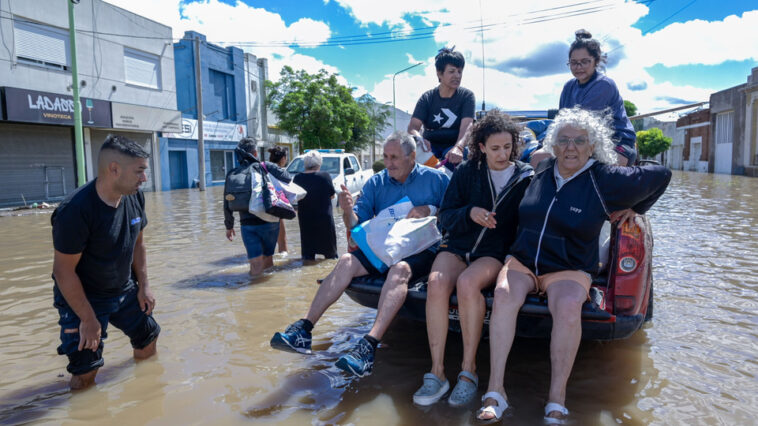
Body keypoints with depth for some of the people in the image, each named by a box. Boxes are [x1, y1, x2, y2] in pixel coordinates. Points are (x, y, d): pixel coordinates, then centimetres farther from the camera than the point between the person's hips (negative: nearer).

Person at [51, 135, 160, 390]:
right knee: (84, 377, -4)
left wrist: (143, 286, 4)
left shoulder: (135, 197, -9)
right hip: (84, 299, -6)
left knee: (148, 344, 15)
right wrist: (88, 319, -18)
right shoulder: (75, 211, -28)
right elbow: (64, 271, -22)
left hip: (126, 291, 6)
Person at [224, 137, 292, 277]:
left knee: (256, 268, -1)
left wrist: (229, 226, 19)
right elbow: (288, 179, -12)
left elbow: (227, 203, 9)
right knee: (268, 262, 13)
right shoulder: (266, 167, 0)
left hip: (247, 225, 1)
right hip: (269, 222, -1)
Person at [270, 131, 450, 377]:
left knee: (400, 270, -36)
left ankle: (368, 346, -47)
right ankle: (303, 329, -27)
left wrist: (430, 210, -14)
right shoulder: (375, 183, 12)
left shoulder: (435, 179, 4)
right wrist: (348, 211, -15)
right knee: (346, 261, -22)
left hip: (421, 250, -4)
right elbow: (357, 224, 8)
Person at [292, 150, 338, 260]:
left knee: (307, 254, 12)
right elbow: (332, 195, -2)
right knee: (330, 251, 12)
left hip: (305, 220, 2)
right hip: (325, 218, -2)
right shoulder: (325, 176, -13)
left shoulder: (297, 178, -6)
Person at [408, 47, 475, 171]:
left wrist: (458, 147, -39)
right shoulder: (427, 98, 4)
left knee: (452, 155, -36)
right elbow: (413, 126, -9)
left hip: (454, 145, -1)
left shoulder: (467, 96, 0)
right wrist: (419, 139, -35)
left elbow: (467, 125, -17)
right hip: (430, 145, 1)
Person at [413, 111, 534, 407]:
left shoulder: (525, 177, 6)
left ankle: (469, 370, -22)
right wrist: (469, 213, -15)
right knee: (437, 284, -30)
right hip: (457, 246, 2)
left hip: (496, 253, -2)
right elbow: (445, 216, 5)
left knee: (467, 283, -35)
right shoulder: (467, 172, 7)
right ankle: (436, 373, -23)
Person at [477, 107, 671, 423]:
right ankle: (495, 393, -28)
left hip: (569, 270, -2)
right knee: (503, 295, -30)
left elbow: (660, 175, 10)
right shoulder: (542, 170, 7)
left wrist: (630, 209, 12)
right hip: (522, 261, 3)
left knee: (568, 307, -36)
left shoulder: (606, 180, -2)